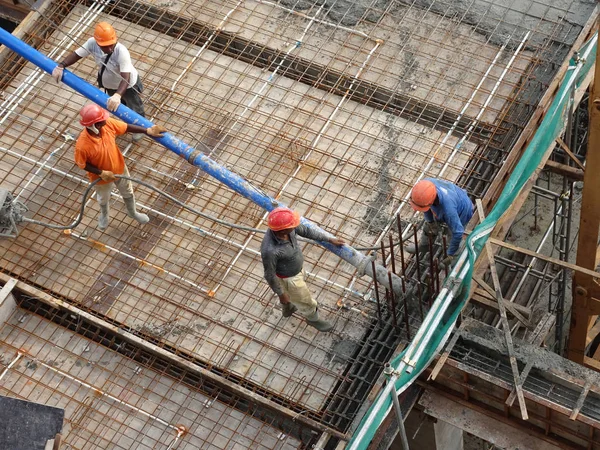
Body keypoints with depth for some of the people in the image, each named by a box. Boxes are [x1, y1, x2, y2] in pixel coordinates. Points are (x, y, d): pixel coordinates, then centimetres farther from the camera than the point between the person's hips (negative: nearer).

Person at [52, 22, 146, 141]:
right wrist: (60, 66, -31)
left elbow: (125, 79, -51)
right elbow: (77, 54, -17)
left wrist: (117, 95, -66)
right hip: (109, 83, 5)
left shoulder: (122, 52, -46)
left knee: (134, 107, 25)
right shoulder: (92, 43, -31)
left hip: (128, 84, -5)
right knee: (120, 104, 34)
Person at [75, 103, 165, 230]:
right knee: (103, 198, 30)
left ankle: (132, 212, 62)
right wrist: (101, 173, -26)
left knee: (128, 192, 30)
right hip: (101, 177, -4)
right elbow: (82, 164, -23)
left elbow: (127, 127, -14)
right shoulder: (83, 145, -42)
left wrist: (148, 131, -18)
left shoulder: (108, 124, -30)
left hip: (119, 168, 4)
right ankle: (104, 214, 65)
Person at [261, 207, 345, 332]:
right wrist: (281, 294, -12)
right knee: (305, 301, 22)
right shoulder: (270, 250, -46)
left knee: (290, 291, 36)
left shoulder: (282, 225, -28)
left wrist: (330, 239, -3)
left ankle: (288, 309, 68)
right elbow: (270, 275, -27)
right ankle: (312, 318, 55)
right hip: (288, 278, -6)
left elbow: (305, 231, -9)